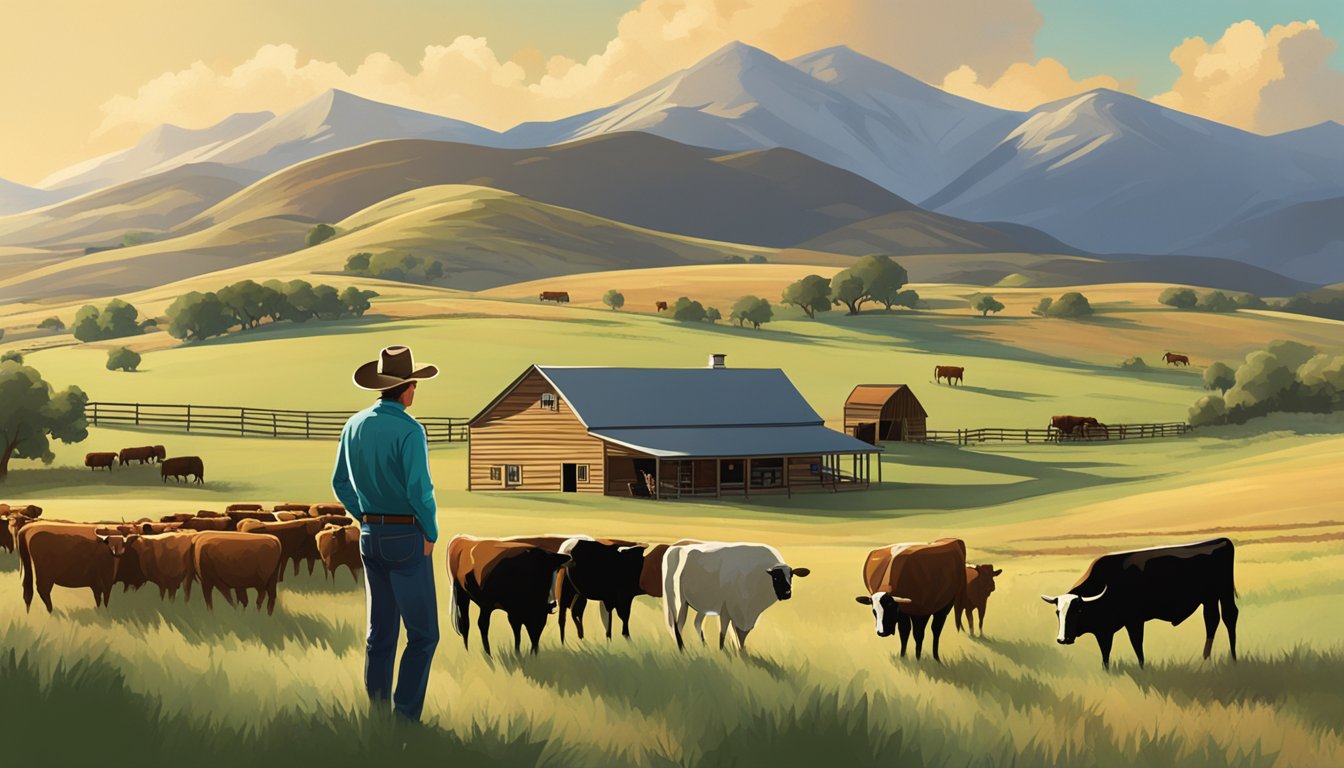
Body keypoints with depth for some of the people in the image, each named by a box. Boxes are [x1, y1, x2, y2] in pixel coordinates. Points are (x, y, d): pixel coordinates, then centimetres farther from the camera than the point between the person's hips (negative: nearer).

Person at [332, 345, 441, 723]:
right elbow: (420, 491, -20)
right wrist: (431, 535, -7)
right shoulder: (409, 430, -17)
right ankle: (405, 717, -6)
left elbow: (341, 485, 13)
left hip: (370, 536, 7)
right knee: (423, 633, 0)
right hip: (408, 537, -7)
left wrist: (369, 521, 16)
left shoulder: (354, 426, 6)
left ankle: (377, 713, 15)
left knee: (381, 632, 13)